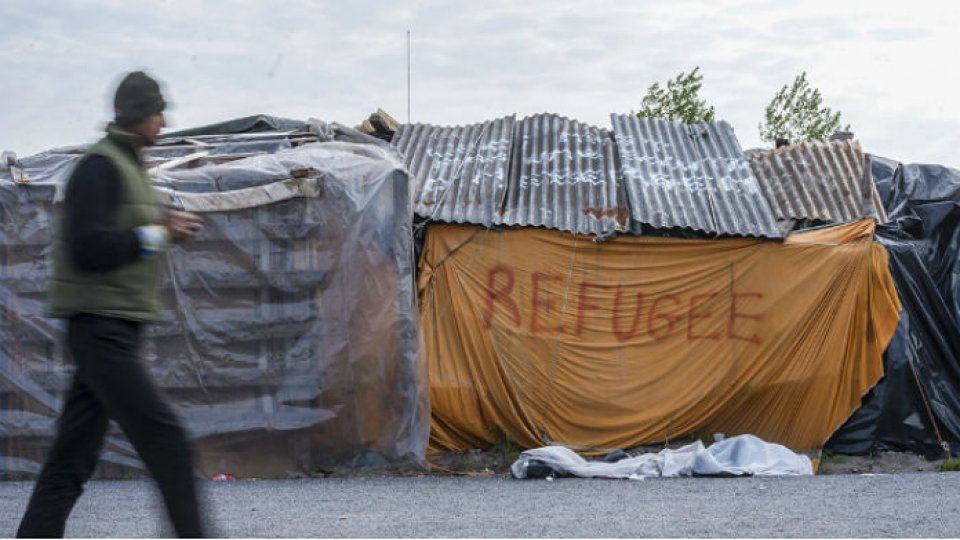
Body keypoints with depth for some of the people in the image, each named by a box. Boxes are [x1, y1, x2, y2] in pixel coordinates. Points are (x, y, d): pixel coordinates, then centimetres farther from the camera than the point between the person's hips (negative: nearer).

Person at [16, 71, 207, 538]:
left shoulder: (127, 166, 20)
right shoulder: (100, 166, -11)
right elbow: (87, 248, -20)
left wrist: (162, 226, 6)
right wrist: (155, 234, -14)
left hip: (114, 331, 10)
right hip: (101, 326, -10)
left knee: (74, 457, 7)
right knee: (164, 438, -12)